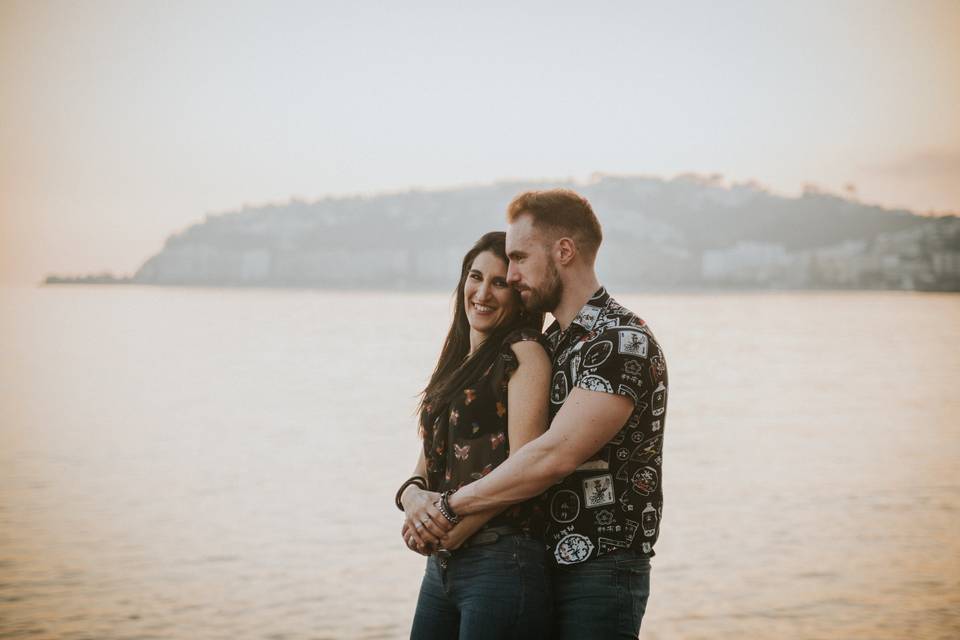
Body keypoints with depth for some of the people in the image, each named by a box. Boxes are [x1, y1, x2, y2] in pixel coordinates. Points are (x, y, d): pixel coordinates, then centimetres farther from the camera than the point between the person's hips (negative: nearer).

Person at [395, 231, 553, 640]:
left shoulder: (524, 355, -7)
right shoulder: (457, 363, 18)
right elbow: (428, 462, 14)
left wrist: (451, 532, -13)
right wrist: (412, 496, -8)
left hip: (503, 563, -8)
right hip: (442, 568, 8)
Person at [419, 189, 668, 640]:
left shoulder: (622, 340, -16)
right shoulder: (550, 343, 15)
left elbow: (555, 456, -25)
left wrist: (449, 507, -17)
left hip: (598, 570, -8)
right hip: (544, 564, 8)